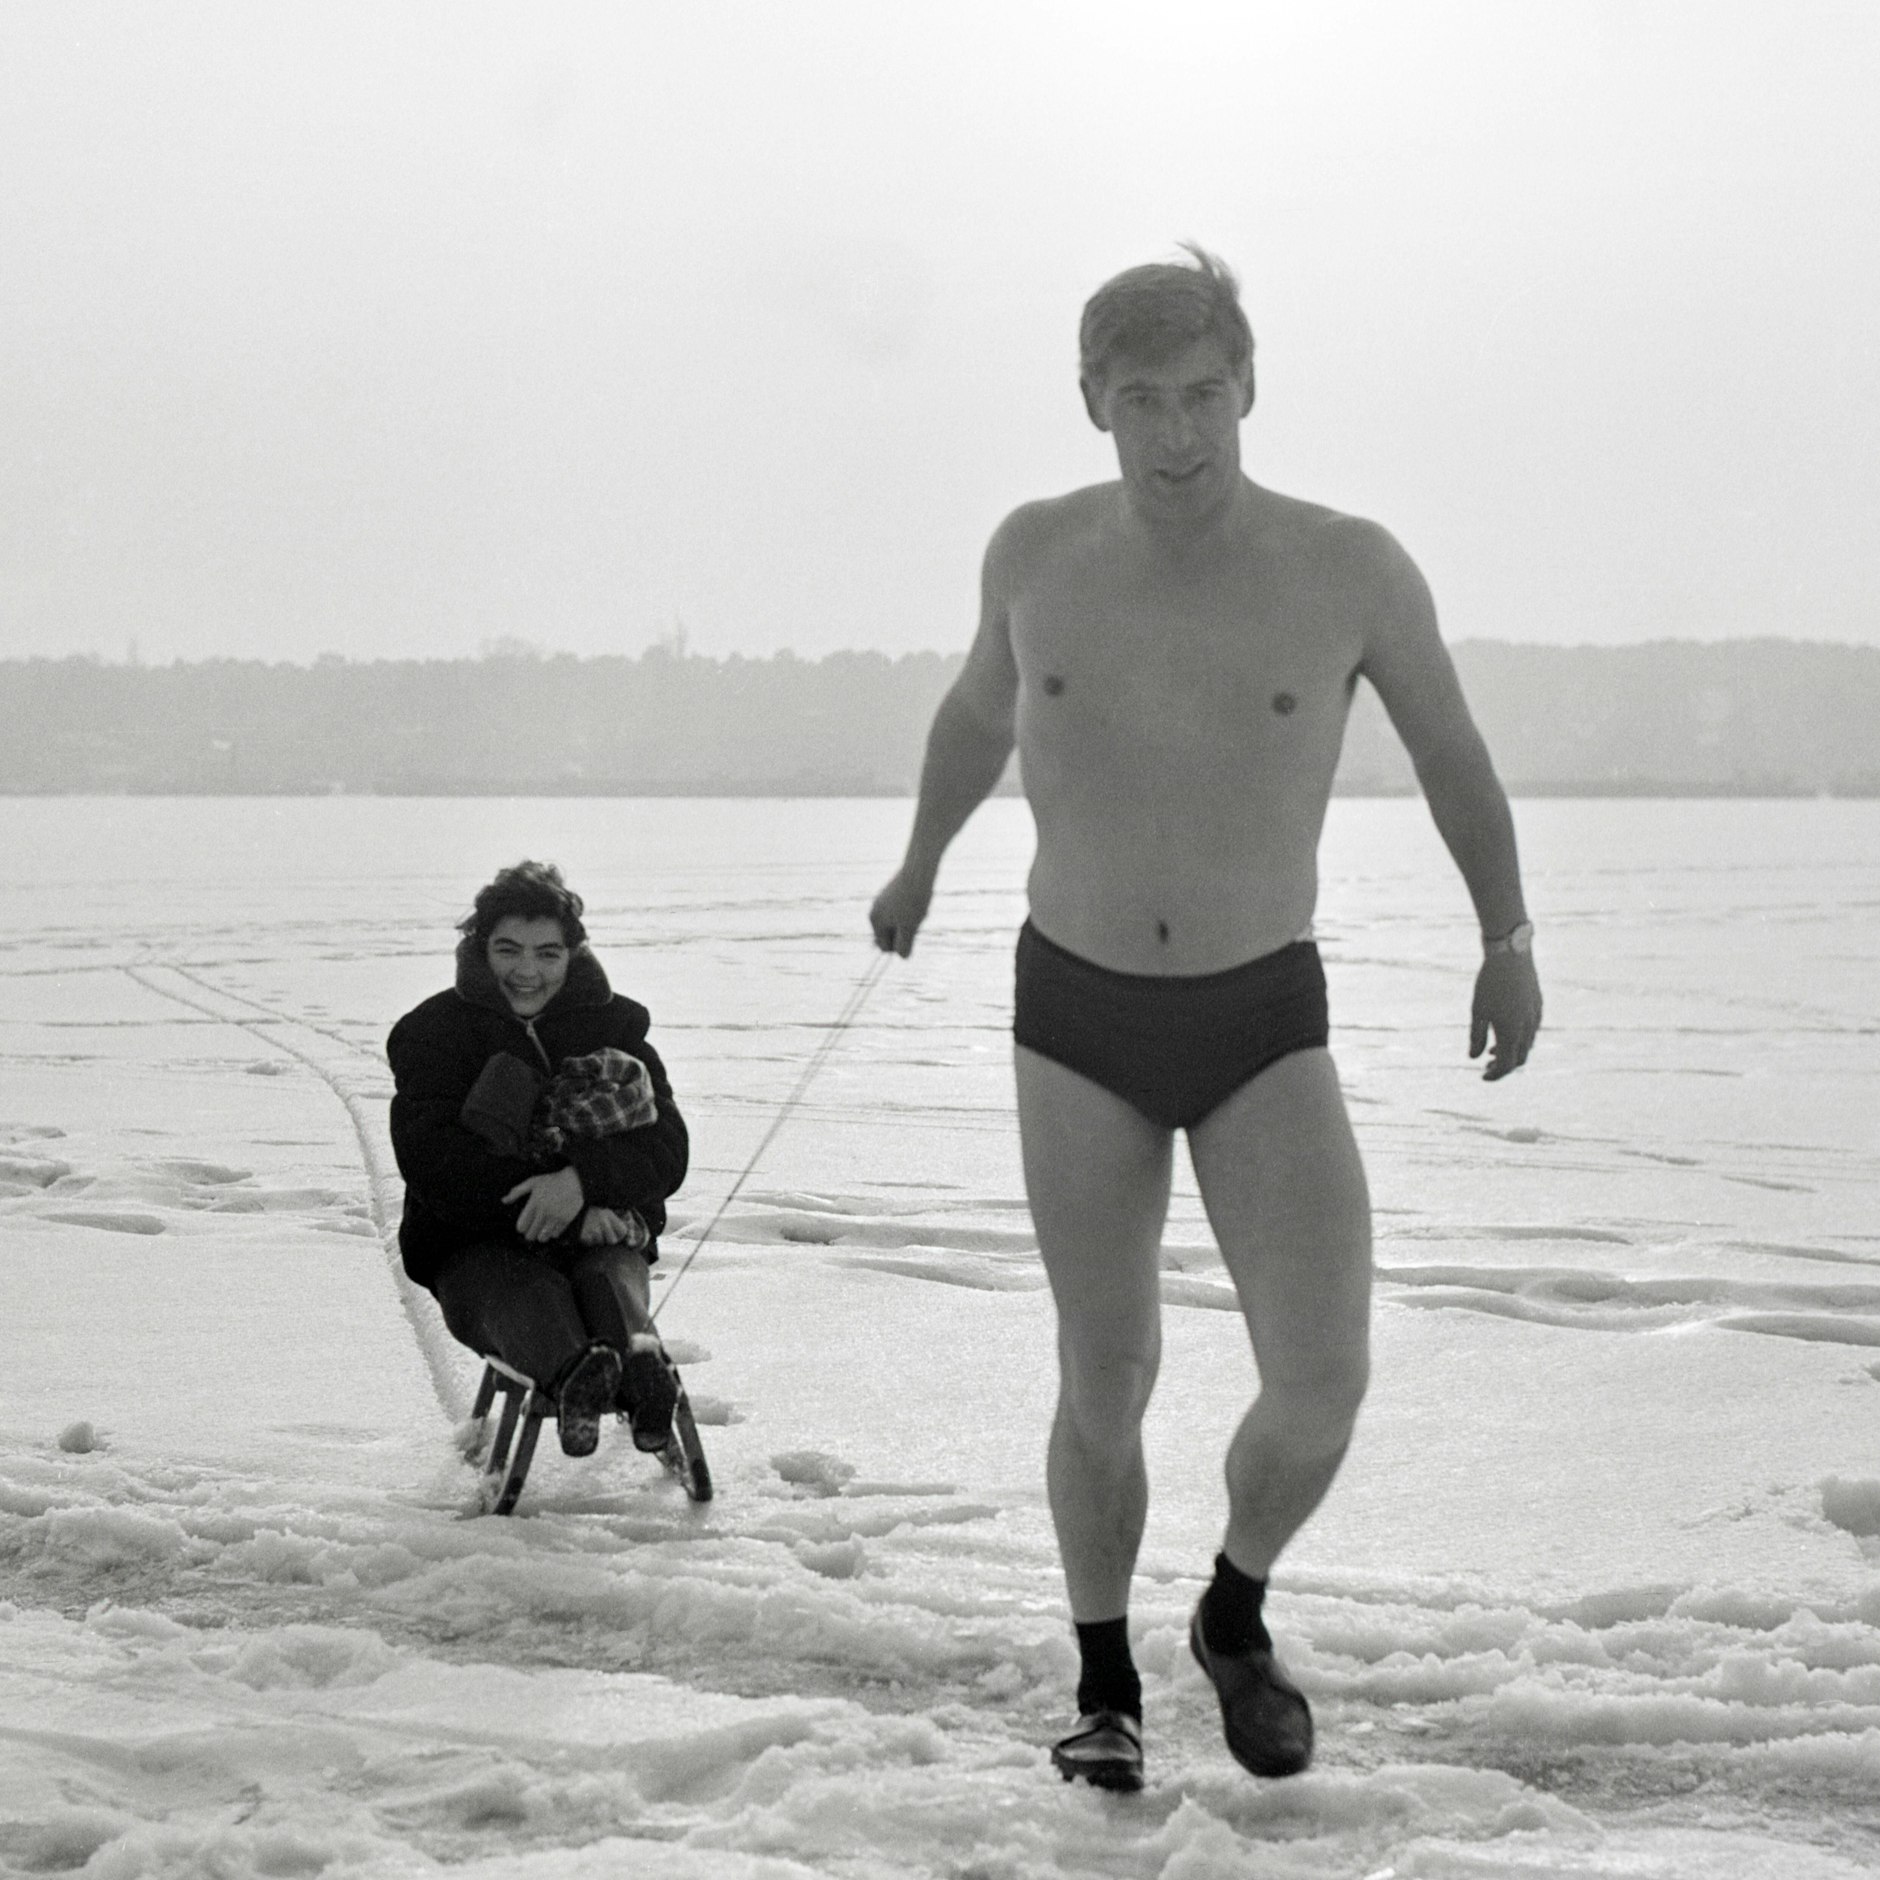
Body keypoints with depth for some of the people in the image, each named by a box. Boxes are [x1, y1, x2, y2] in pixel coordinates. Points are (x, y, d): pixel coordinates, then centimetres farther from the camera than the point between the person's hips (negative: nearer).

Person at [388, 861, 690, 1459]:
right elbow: (436, 1167, -9)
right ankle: (575, 1376, -70)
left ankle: (640, 1364, -68)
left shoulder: (613, 1024, 11)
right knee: (527, 1292, -36)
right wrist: (572, 1217, -18)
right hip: (475, 1247, -2)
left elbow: (666, 1152, -1)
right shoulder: (434, 1032, 4)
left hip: (595, 1229, 2)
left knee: (611, 1274, -34)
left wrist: (582, 1180, -24)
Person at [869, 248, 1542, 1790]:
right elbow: (980, 709, 18)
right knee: (1104, 1384, 5)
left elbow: (1451, 750, 7)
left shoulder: (1351, 570, -11)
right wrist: (921, 861, 33)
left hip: (1268, 1024, -1)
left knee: (1322, 1384, -14)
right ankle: (1107, 1685, 26)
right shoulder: (1038, 553, -4)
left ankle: (1238, 1614, 16)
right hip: (1078, 1021, 1)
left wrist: (1508, 939, 17)